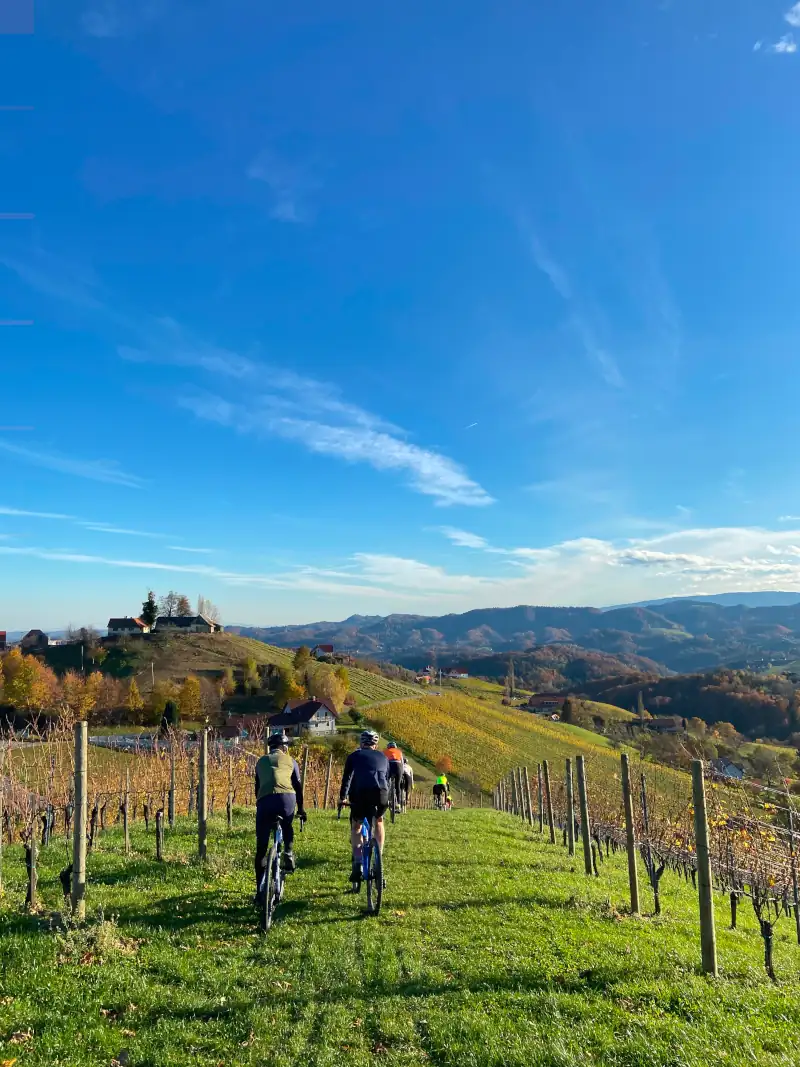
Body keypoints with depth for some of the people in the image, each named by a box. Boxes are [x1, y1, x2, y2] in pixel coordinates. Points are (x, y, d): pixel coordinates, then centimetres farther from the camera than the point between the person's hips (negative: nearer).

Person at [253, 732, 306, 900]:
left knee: (261, 849, 11)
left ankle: (260, 890, 10)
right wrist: (301, 808, 33)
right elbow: (298, 786, 23)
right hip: (286, 799, -1)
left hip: (265, 801, 1)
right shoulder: (290, 761, 21)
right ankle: (288, 854, 12)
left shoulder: (261, 762, 27)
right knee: (288, 828, 34)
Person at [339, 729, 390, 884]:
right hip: (381, 793, 2)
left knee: (356, 826, 17)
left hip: (361, 792, -2)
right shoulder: (383, 757, 30)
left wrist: (342, 797, 19)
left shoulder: (354, 756, 22)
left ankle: (358, 863, 2)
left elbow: (347, 777, 14)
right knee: (379, 821, 29)